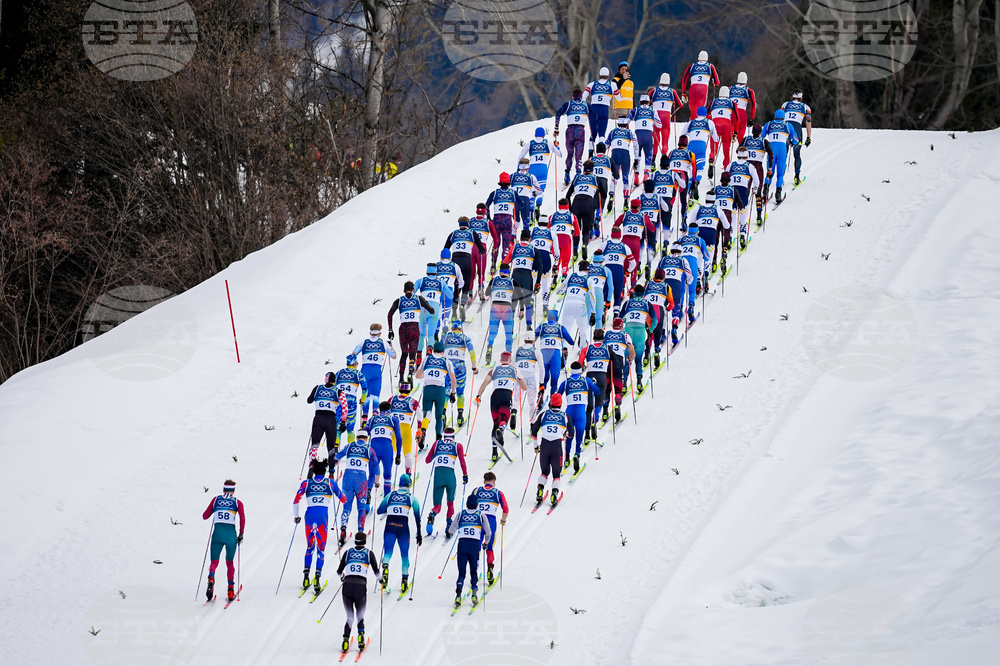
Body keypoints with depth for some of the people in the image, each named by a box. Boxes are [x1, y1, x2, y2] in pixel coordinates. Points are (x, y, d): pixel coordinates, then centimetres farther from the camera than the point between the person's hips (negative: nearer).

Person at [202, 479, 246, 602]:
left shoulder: (216, 499, 13)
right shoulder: (237, 502, 9)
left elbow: (205, 516, 15)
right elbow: (242, 518, -6)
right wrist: (241, 534, 2)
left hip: (217, 532, 0)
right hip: (231, 534, 0)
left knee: (214, 561, 4)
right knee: (229, 562, 17)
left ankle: (211, 578, -28)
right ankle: (230, 590, 11)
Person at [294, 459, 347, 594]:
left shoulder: (306, 483, 10)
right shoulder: (330, 483, 10)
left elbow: (296, 500, 4)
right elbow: (343, 499, 16)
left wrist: (295, 516, 16)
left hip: (310, 515, 1)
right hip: (323, 515, -1)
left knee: (310, 546, 19)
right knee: (321, 548, 3)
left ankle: (306, 575, 5)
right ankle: (318, 577, -15)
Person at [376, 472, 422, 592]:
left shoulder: (390, 495, 14)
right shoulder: (412, 498, 11)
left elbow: (379, 511, 14)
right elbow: (417, 517, 8)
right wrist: (419, 534, 13)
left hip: (390, 525, 0)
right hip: (403, 526, 0)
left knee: (388, 552, -5)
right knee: (405, 554, 15)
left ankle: (385, 566, -39)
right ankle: (405, 580, 15)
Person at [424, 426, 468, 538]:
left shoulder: (437, 443, 17)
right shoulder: (457, 445, 12)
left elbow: (427, 460, 20)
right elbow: (462, 462, 4)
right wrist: (465, 475, 15)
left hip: (437, 475, 1)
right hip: (450, 476, -1)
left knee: (437, 506, 5)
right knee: (450, 503, 21)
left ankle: (432, 514, -31)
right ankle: (449, 527, 8)